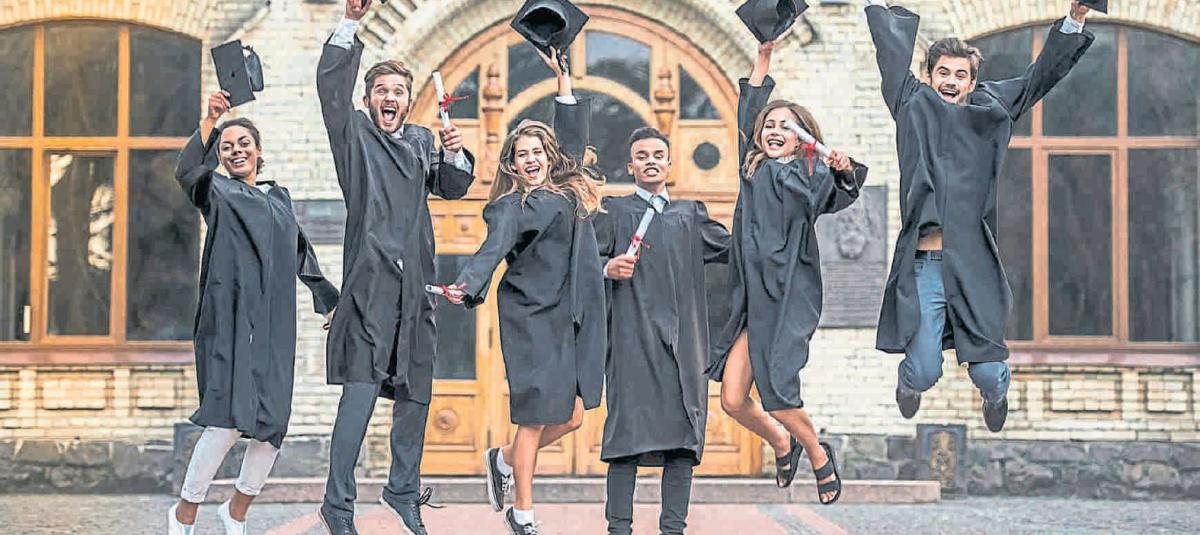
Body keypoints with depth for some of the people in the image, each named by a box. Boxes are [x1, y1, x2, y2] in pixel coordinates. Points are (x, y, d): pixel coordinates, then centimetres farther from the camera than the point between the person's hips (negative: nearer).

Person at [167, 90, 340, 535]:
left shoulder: (279, 196, 22)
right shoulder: (216, 191, 7)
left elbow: (300, 253, 32)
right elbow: (186, 172, -16)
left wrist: (330, 298, 34)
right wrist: (209, 121, -30)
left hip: (273, 323, 5)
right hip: (230, 320, -5)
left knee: (272, 425, 0)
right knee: (228, 420, -16)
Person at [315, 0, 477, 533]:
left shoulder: (422, 141, 19)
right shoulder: (355, 135, 6)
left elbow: (453, 188, 15)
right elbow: (331, 85, -7)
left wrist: (454, 154, -5)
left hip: (414, 284, 5)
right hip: (370, 282, -5)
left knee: (414, 393, 9)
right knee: (360, 390, -13)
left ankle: (403, 491, 23)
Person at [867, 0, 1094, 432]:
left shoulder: (990, 113, 12)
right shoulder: (914, 109, 10)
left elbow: (1039, 76, 17)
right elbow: (893, 54, 19)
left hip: (974, 266, 1)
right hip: (922, 266, -1)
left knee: (987, 372, 1)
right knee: (924, 372, -4)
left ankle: (996, 394, 39)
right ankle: (908, 384, 34)